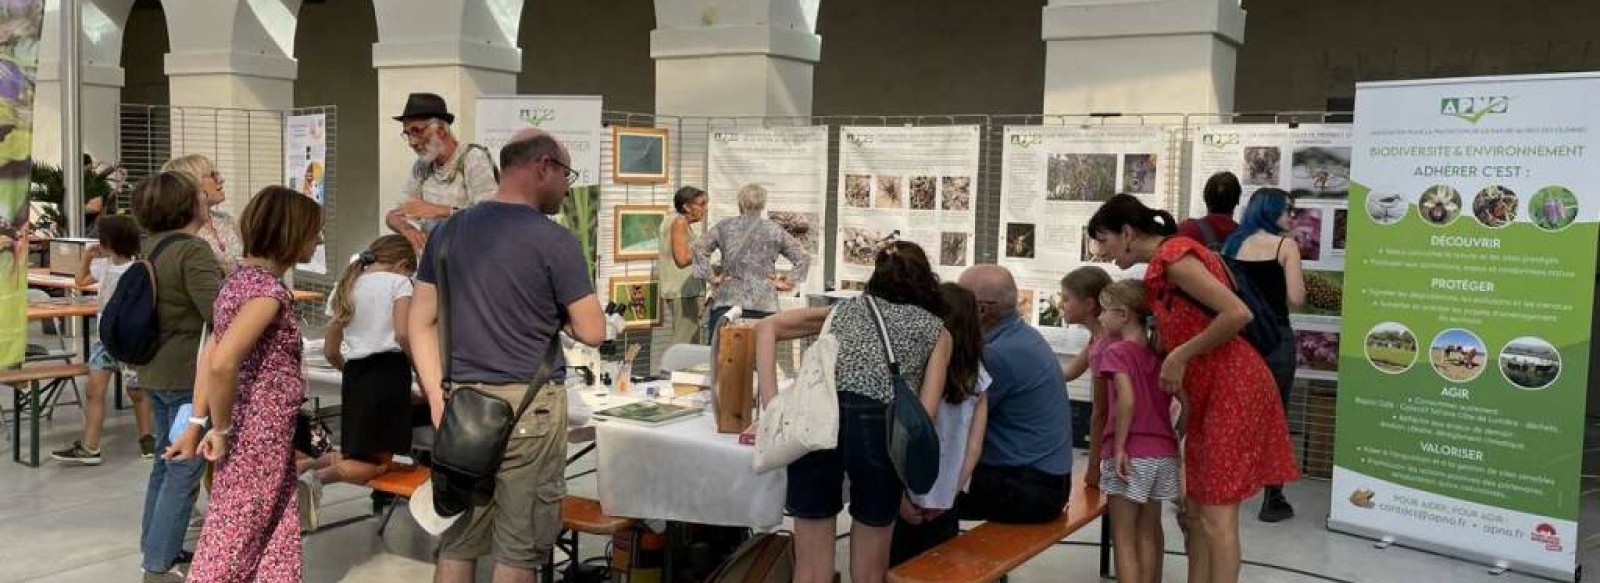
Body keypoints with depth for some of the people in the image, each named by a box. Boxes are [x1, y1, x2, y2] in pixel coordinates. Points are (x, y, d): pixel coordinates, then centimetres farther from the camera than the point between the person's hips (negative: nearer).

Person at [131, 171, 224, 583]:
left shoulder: (149, 247, 9)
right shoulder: (193, 251, -20)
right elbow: (220, 312, -27)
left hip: (155, 371, 9)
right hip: (188, 375, -9)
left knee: (167, 460, 20)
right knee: (185, 469, -2)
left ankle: (154, 545, 31)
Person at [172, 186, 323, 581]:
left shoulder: (245, 278, 10)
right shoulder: (268, 290, -20)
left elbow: (210, 354, 13)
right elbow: (221, 363, -31)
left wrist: (199, 423, 13)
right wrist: (222, 430, -18)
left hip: (264, 434, 9)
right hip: (259, 438, -9)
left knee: (283, 538, 17)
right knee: (233, 547, 3)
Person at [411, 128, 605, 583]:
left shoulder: (449, 231, 8)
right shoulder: (555, 241, -10)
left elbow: (421, 322, 7)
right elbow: (592, 333, -7)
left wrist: (438, 400, 6)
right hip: (526, 406, -5)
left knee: (457, 543, 14)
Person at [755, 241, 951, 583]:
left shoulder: (848, 308, 30)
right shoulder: (937, 330, 24)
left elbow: (767, 327, 18)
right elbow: (925, 414, 10)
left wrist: (771, 408, 9)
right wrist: (910, 488, 17)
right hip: (880, 428, -1)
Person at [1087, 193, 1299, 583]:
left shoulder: (1173, 256, -15)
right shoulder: (1162, 264, 14)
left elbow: (1238, 314, -23)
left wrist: (1180, 356, -17)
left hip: (1233, 387, -10)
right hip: (1208, 391, 10)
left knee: (1217, 516, -6)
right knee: (1197, 511, 11)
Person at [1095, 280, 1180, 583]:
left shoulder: (1116, 351, -9)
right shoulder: (1158, 354, 9)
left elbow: (1127, 400, -22)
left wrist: (1119, 447, -18)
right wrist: (1178, 437, 16)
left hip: (1131, 454, -6)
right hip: (1164, 453, 7)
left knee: (1123, 538, 0)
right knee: (1148, 532, 18)